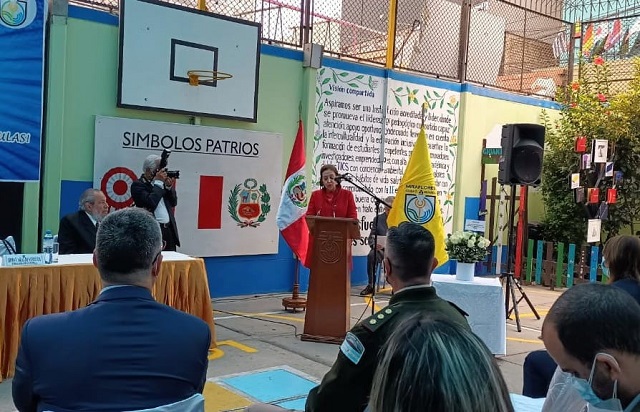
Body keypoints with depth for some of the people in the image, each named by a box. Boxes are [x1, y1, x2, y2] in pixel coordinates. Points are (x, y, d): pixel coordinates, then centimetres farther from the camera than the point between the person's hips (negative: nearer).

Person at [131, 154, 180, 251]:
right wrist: (158, 182, -10)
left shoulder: (161, 183, 17)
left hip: (169, 229, 6)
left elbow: (173, 202, 18)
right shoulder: (137, 185, -3)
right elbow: (151, 203, -18)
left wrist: (169, 186, 3)